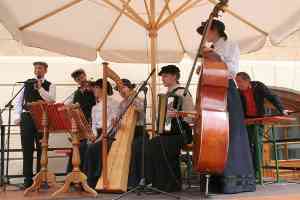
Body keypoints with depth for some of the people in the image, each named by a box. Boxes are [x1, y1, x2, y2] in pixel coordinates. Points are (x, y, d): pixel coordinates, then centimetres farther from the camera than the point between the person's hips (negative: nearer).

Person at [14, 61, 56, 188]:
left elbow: (51, 100, -10)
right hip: (27, 117, 1)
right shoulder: (27, 83, 11)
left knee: (41, 148, 3)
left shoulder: (49, 86, 6)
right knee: (27, 148, 2)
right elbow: (18, 100, 11)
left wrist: (40, 88, -15)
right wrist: (18, 116, 2)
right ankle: (28, 178, 8)